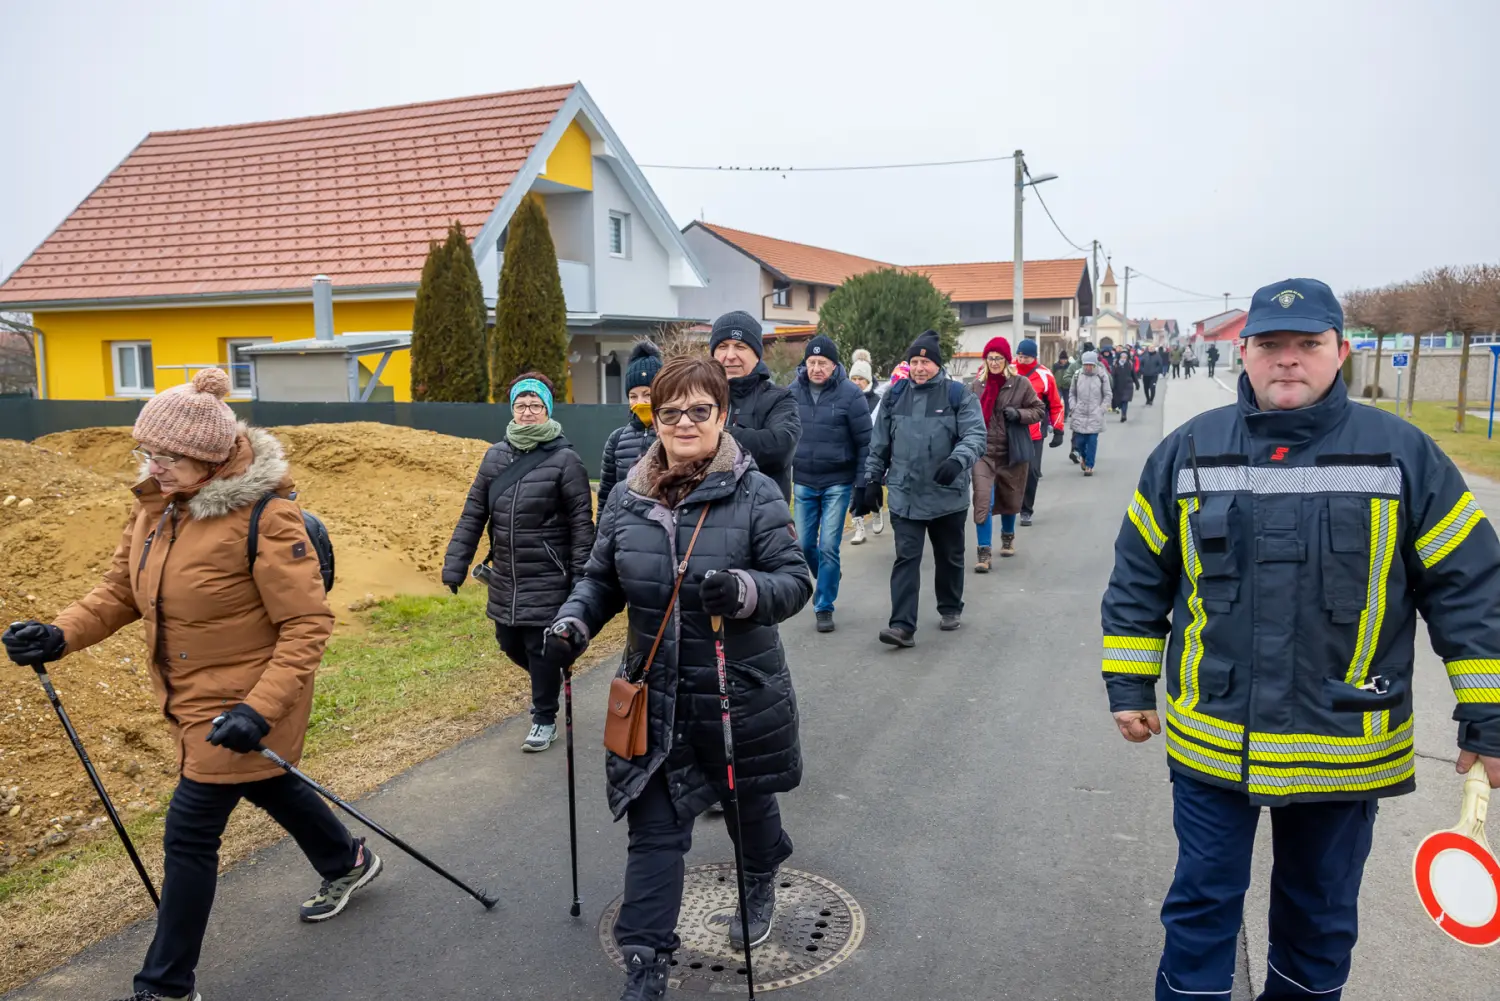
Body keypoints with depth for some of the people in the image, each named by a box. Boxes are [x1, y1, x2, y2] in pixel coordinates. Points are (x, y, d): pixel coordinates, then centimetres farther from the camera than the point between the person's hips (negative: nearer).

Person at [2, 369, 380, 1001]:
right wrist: (59, 635, -8)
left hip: (242, 705, -8)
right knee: (269, 788, 26)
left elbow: (308, 624, -24)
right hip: (191, 698, 8)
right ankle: (348, 862, 52)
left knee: (189, 835, -1)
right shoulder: (155, 504, -2)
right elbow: (120, 589, 9)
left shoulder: (264, 516, -25)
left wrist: (260, 708, -30)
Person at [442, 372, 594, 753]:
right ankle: (548, 682, 45)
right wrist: (455, 564, 3)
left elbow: (581, 522, -10)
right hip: (504, 579, 5)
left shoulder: (564, 459, -10)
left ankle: (544, 719, 21)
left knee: (541, 649, 2)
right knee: (510, 643, 16)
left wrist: (581, 577, -12)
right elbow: (473, 514, 7)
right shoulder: (496, 455, 5)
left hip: (547, 580, -5)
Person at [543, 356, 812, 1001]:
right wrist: (574, 622, -10)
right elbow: (601, 579, 9)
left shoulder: (754, 493, -12)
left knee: (748, 803, 22)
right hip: (654, 697, 2)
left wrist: (745, 590, -36)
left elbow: (796, 580, -15)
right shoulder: (627, 499, -1)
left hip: (741, 693, -2)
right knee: (653, 828, 3)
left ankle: (760, 887, 54)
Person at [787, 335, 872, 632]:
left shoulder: (849, 393, -10)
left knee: (828, 546, -4)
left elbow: (865, 442, -6)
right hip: (803, 483, 4)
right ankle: (827, 580, 39)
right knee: (805, 543, 10)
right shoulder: (793, 391, 0)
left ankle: (824, 606, 11)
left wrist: (862, 483, -8)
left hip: (837, 484, -3)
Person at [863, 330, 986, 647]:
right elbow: (879, 445, 11)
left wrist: (958, 460, -33)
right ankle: (903, 625, -6)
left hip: (948, 495, -1)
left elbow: (976, 435, -15)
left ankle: (950, 609, 36)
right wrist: (872, 480, 9)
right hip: (904, 495, 1)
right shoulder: (895, 396, 4)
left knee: (949, 557, 16)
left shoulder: (959, 395, -5)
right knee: (906, 558, -5)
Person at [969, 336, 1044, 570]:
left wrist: (1019, 414, -15)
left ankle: (1008, 536, 43)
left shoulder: (1021, 383, -5)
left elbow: (1039, 410, 2)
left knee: (1010, 499, 17)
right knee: (983, 500, -12)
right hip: (984, 451, 0)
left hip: (1011, 451, 0)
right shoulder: (977, 385, 1)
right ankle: (984, 551, -8)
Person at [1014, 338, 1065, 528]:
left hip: (1034, 433, -1)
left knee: (1031, 471, 0)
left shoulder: (1044, 375, -5)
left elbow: (1056, 404, 2)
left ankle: (1026, 510, 13)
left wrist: (1058, 430, 1)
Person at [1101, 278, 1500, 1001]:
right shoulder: (1188, 452, -2)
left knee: (1322, 915, 21)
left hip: (1346, 746, 0)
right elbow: (1139, 576, 4)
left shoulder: (1405, 454, -5)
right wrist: (1129, 687, 4)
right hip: (1210, 740, 0)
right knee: (1201, 905, 14)